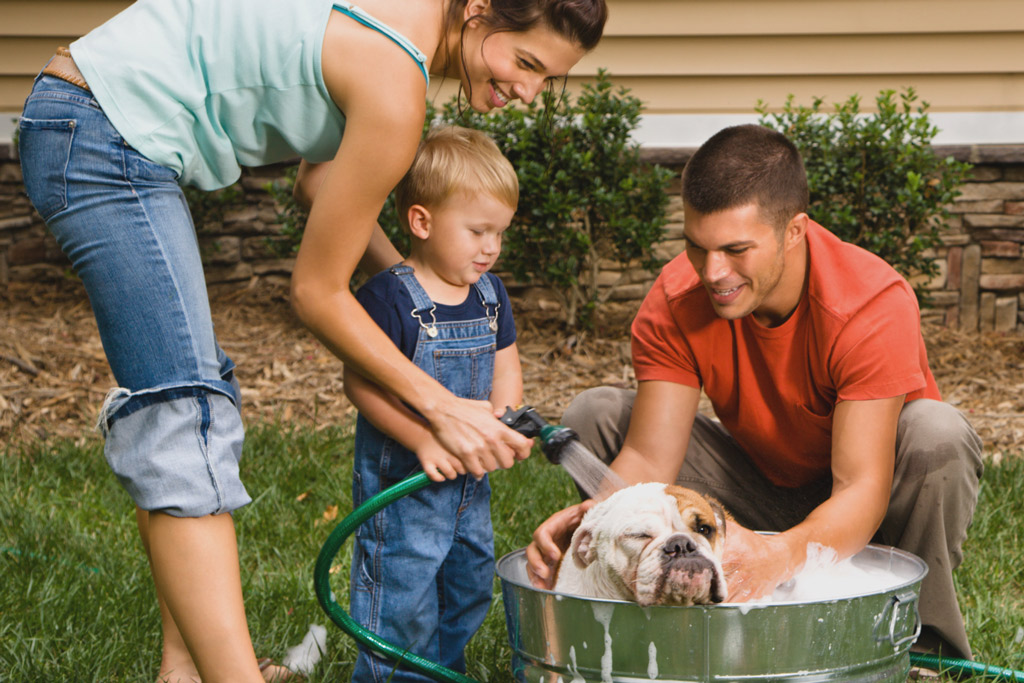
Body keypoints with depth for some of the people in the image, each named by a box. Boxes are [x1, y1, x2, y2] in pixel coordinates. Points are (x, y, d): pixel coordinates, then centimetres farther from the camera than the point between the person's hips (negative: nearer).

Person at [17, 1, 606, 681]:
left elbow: (318, 171, 17)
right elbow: (316, 292, -12)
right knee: (184, 422, -16)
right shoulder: (394, 87, -21)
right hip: (104, 139, -11)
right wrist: (439, 405, -6)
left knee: (199, 394, 14)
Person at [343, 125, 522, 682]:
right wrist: (424, 439, -27)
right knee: (401, 596, -2)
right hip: (400, 481, -8)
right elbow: (361, 382, -22)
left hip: (469, 478, 8)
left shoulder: (491, 294, 5)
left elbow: (505, 367, 8)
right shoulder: (388, 297, -19)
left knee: (470, 583, 20)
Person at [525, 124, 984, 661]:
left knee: (937, 434, -36)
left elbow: (863, 486, -39)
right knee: (592, 415, -14)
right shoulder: (675, 304, -19)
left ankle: (931, 648, -14)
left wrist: (781, 555, -60)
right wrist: (597, 518, -46)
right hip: (762, 493, 3)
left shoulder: (876, 305, -31)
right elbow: (648, 458, -23)